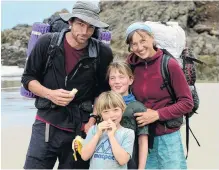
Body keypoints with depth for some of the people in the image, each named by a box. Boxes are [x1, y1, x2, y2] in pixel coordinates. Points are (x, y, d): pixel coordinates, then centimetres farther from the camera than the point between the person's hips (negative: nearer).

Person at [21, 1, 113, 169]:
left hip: (80, 128, 1)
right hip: (46, 124, 0)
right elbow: (28, 78, 2)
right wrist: (50, 94, -14)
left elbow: (103, 90, 8)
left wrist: (93, 119, -1)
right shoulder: (47, 43, -6)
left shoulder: (103, 53, -4)